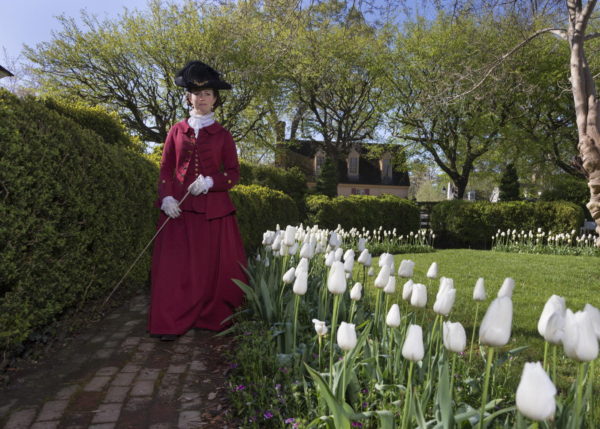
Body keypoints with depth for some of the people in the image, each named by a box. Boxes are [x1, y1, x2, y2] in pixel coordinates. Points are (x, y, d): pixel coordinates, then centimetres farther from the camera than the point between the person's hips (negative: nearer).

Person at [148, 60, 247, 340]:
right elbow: (165, 170, 9)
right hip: (179, 209, 1)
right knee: (175, 264, -2)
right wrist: (166, 198, -7)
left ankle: (213, 319, 16)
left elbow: (234, 173, 5)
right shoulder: (176, 131, 11)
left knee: (214, 264, 2)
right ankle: (171, 324, 6)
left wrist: (210, 181, -13)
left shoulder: (222, 135, 8)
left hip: (214, 209, -1)